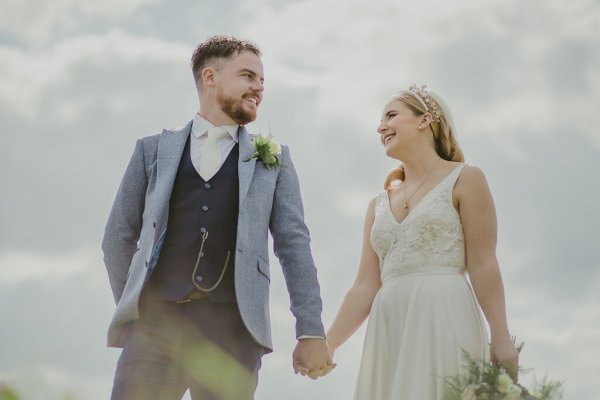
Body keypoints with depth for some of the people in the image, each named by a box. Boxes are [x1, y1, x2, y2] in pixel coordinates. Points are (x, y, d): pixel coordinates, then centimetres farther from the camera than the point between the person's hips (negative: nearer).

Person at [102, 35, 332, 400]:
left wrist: (311, 331, 1)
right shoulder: (154, 150, 14)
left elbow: (294, 245, 8)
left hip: (232, 328, 0)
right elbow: (119, 237, 16)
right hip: (156, 322, 0)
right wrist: (134, 307, 9)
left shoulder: (273, 160, 15)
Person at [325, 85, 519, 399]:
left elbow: (483, 264, -2)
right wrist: (328, 343, 4)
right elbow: (365, 286, 15)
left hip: (443, 320, -5)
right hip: (389, 331, 5)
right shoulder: (379, 205, 21)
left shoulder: (464, 180, 6)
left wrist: (501, 338, -10)